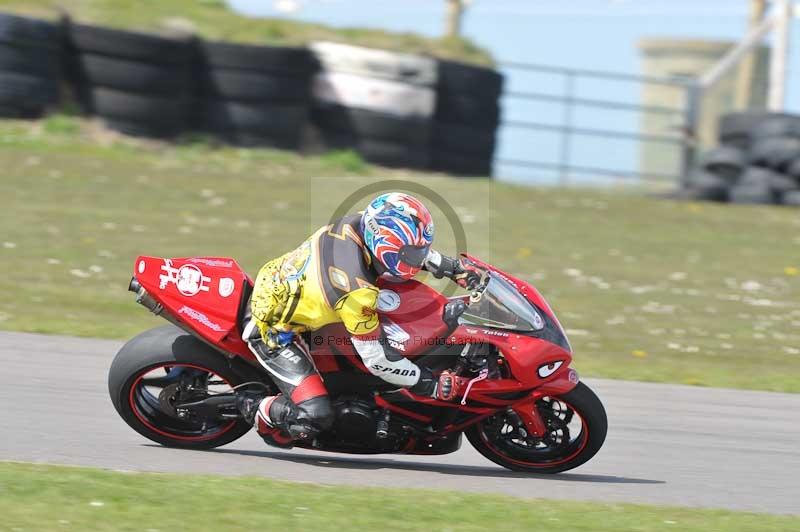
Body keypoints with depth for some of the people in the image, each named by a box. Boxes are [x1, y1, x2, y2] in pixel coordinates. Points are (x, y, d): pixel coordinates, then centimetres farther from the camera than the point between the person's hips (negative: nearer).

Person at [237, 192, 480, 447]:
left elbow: (412, 249, 9)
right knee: (315, 416, -19)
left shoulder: (360, 222, -15)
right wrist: (434, 385, -18)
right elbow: (377, 358, -24)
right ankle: (257, 410, 10)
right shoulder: (357, 290, -35)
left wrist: (456, 268, 3)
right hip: (272, 328, -9)